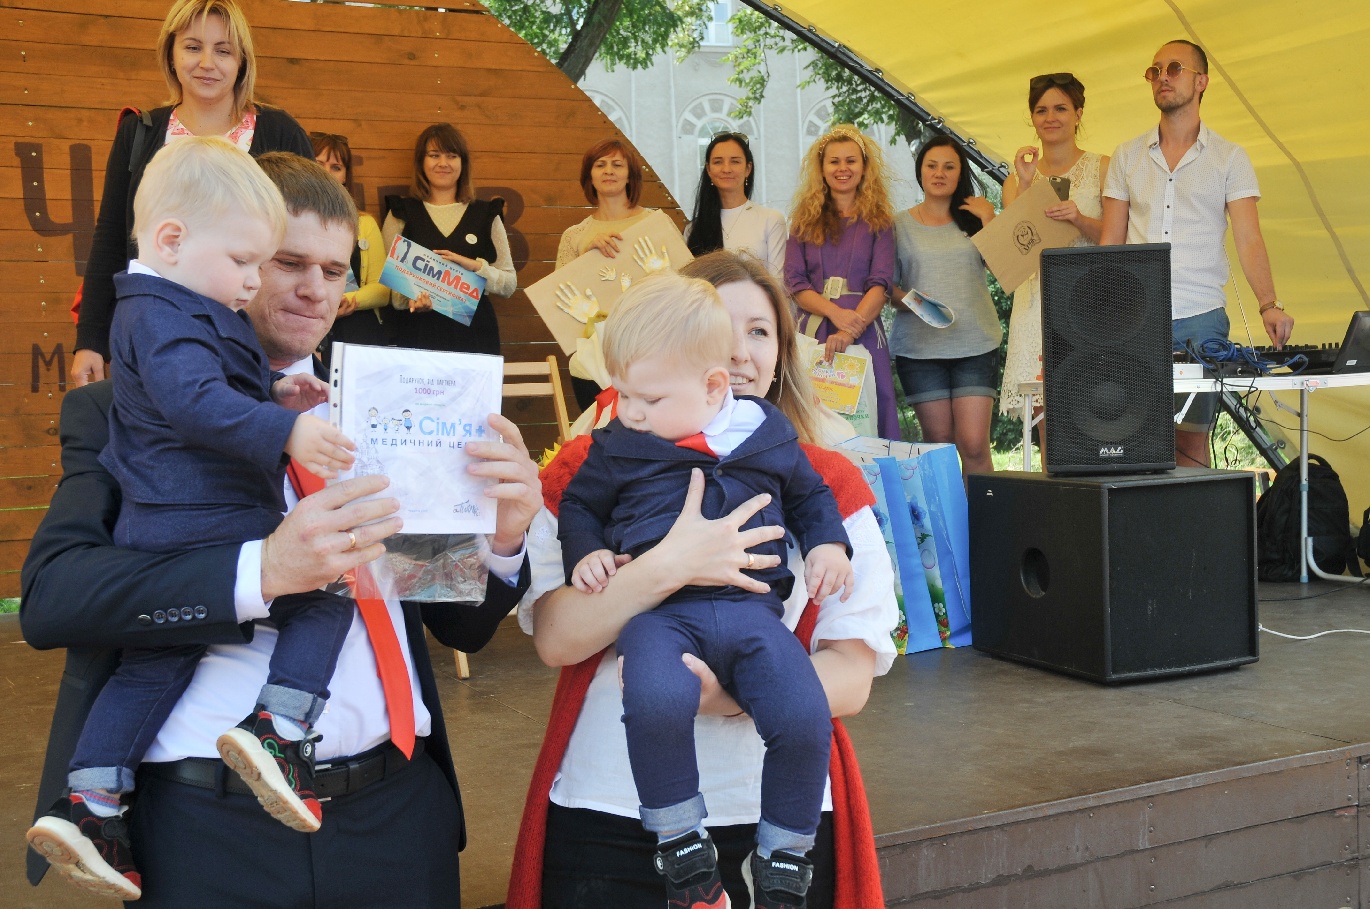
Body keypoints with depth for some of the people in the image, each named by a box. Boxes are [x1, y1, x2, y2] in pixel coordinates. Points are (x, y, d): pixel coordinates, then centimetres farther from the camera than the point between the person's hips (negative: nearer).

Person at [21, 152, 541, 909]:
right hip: (209, 827, -2)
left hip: (397, 815, 3)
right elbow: (49, 595, -13)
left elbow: (463, 627, 10)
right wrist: (262, 570, -25)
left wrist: (502, 536, -11)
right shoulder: (121, 411, 2)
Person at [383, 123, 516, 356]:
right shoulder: (402, 213, 7)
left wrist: (475, 266, -13)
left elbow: (509, 285, 4)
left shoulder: (487, 214, 9)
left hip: (475, 332, 1)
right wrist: (410, 299, -19)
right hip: (418, 334, -1)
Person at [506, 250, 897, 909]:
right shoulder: (588, 469, 2)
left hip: (779, 820, 1)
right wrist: (670, 565, -24)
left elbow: (852, 677, -3)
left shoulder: (829, 483, 3)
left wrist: (738, 696, -21)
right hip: (607, 814, 0)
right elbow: (555, 640, -9)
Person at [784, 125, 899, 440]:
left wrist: (850, 331, -19)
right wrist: (836, 313, -14)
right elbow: (794, 283, 4)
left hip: (863, 332, -1)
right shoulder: (805, 220, 14)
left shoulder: (877, 221, 9)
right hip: (813, 333, 1)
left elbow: (881, 284, -3)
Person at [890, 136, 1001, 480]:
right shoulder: (900, 225, 9)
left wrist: (987, 218, -3)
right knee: (937, 442, 0)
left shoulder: (974, 219, 13)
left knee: (974, 444, -9)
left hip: (975, 344, 0)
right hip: (919, 345, 0)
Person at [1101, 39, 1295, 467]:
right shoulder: (1127, 156, 13)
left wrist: (1269, 304, -18)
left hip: (1201, 319, -1)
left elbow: (1249, 240, -2)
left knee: (1192, 439, -2)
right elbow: (1110, 243, 11)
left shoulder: (1229, 158, 7)